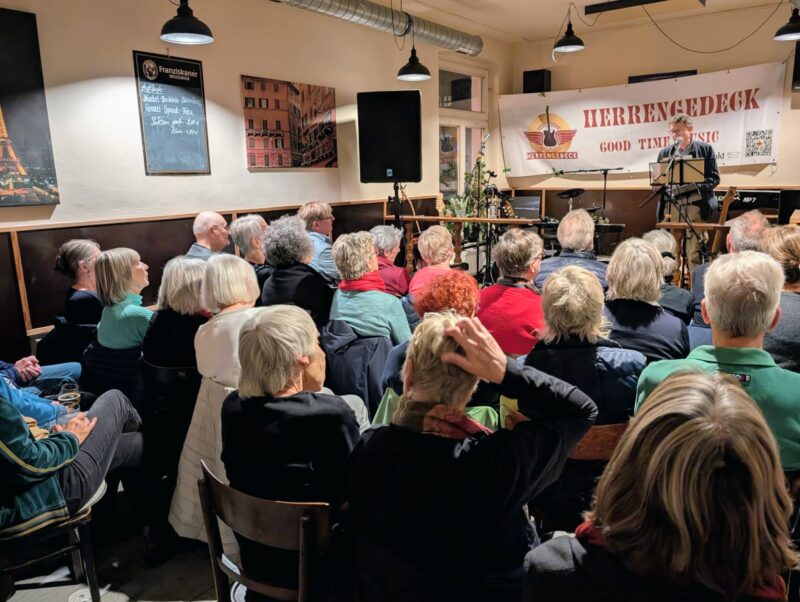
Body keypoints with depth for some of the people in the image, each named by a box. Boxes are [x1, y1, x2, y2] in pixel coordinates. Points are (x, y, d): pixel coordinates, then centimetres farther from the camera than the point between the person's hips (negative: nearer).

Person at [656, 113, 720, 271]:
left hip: (696, 207, -3)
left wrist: (696, 186, -15)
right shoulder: (664, 153, 15)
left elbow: (714, 178, 2)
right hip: (671, 207, 3)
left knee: (695, 255, -5)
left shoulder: (705, 149, 7)